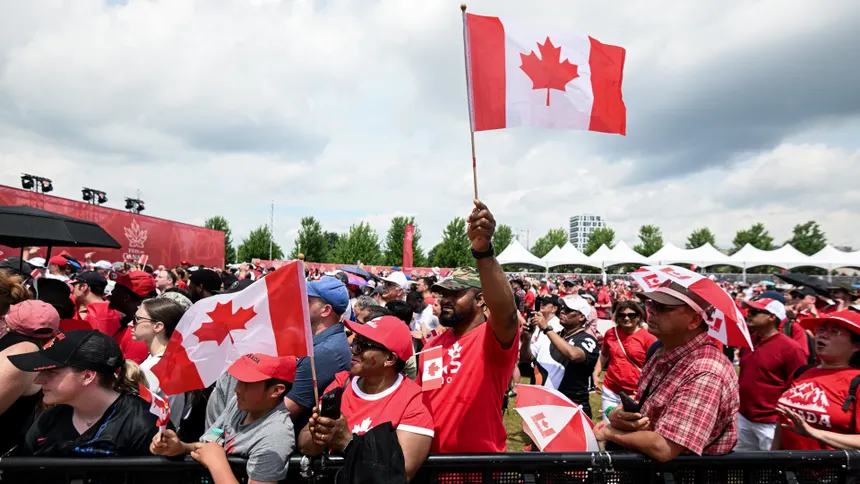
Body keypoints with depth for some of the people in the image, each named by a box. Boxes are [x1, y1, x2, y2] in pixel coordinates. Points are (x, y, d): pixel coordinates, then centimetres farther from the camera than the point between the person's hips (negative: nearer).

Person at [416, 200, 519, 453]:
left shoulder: (492, 338, -17)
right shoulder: (432, 345, 3)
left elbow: (505, 312, -39)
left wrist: (483, 250, -51)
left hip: (480, 463, -5)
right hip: (432, 458, 6)